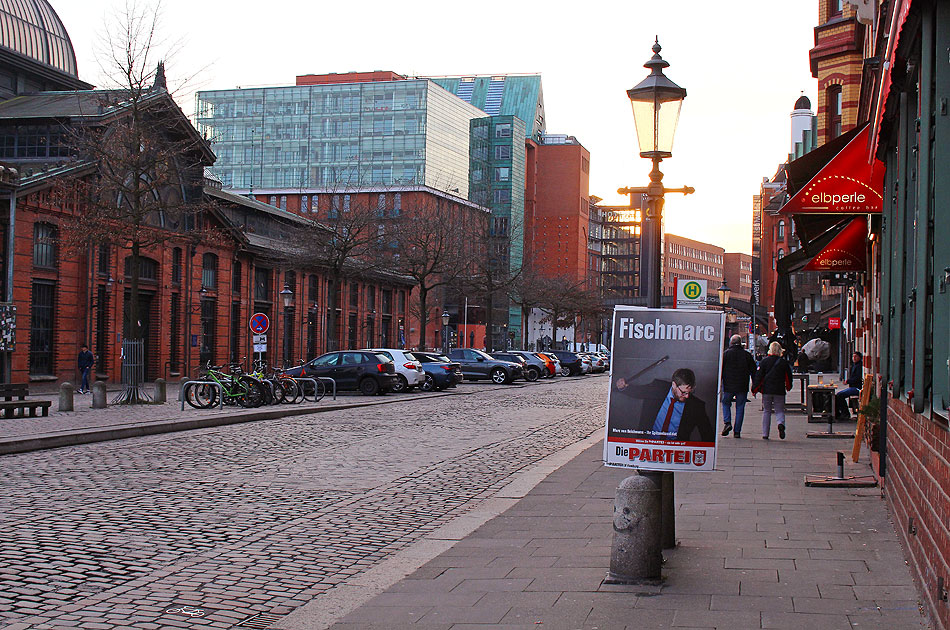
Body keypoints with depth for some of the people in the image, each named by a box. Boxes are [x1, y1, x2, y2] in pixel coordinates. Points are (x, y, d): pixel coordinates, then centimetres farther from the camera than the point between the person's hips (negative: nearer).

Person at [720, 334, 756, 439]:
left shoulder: (726, 353, -1)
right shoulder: (747, 355, 5)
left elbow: (720, 369, -3)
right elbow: (753, 371, 8)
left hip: (728, 386, -1)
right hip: (742, 387, 1)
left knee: (726, 403, 16)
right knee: (740, 407, 5)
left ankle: (727, 422, -6)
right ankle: (737, 431, 2)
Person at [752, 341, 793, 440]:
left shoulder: (764, 361, -1)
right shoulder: (784, 362, 1)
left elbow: (758, 377, -2)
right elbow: (788, 377, 8)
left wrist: (754, 390, 4)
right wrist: (788, 387, 27)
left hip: (766, 390, 0)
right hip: (779, 391, 0)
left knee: (766, 411, 10)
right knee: (779, 410, 8)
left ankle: (765, 434, 7)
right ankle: (781, 423, -25)